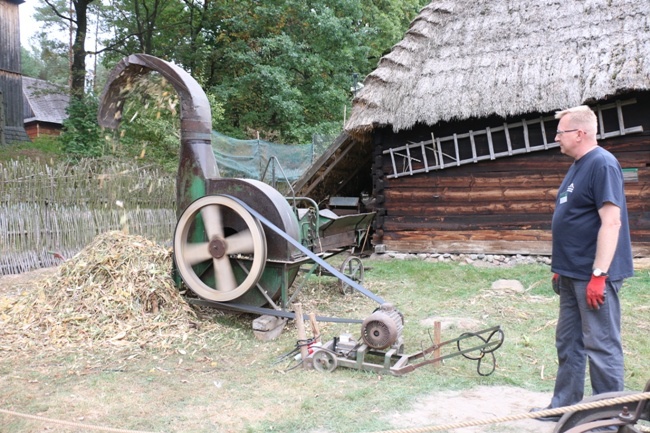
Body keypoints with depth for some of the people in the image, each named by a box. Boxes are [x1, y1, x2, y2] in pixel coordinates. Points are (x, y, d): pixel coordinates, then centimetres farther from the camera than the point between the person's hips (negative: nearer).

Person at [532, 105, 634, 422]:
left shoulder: (602, 164, -15)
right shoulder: (577, 166, 15)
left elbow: (611, 221, -21)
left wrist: (598, 275, -23)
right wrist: (560, 268, 20)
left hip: (593, 276, -10)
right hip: (572, 274, 10)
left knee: (601, 347, 0)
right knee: (568, 343, 16)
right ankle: (564, 406, 28)